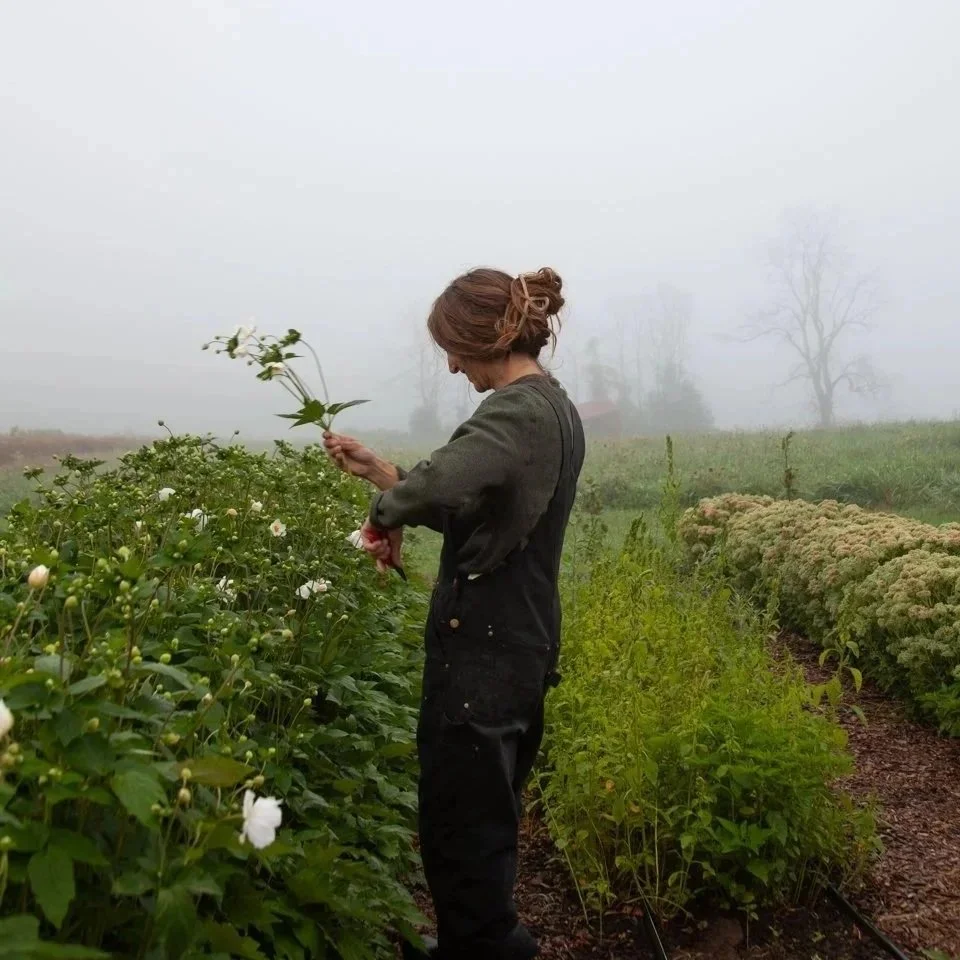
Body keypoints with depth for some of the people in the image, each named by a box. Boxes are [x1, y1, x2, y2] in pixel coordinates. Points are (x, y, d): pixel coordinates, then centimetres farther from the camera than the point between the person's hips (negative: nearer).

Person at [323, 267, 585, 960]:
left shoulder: (516, 411, -18)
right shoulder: (553, 410, 13)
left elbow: (440, 485, -37)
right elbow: (467, 505, 16)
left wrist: (386, 513, -16)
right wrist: (376, 469, 11)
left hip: (482, 648, -10)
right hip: (520, 642, 11)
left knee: (462, 824, 2)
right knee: (487, 814, 23)